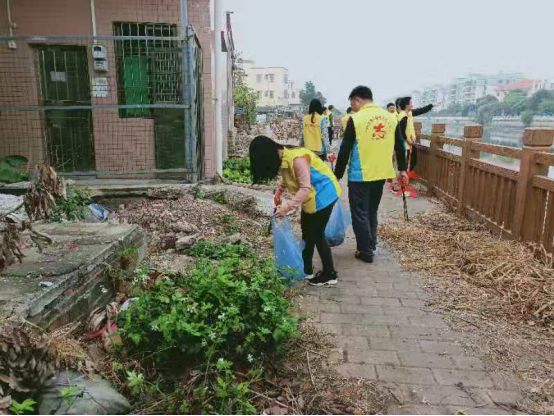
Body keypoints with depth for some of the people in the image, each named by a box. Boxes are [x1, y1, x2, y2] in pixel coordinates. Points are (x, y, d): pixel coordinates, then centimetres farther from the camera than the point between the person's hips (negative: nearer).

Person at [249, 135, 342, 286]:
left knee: (317, 234, -3)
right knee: (307, 232, 14)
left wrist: (287, 207, -34)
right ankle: (306, 270, 26)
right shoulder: (282, 158, -2)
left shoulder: (297, 158, -30)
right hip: (311, 197, 9)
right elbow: (287, 177, 16)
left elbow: (305, 188, -32)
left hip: (323, 194, -9)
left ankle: (330, 275, 10)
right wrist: (278, 192, 3)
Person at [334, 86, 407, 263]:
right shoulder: (390, 117, 5)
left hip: (360, 175, -6)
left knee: (360, 213, 6)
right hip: (381, 173, 6)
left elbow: (345, 150, -10)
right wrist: (402, 168, 20)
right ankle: (371, 245, 28)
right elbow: (399, 146, 10)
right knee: (372, 211, 21)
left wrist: (338, 174, -2)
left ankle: (366, 251, 10)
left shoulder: (355, 119, -11)